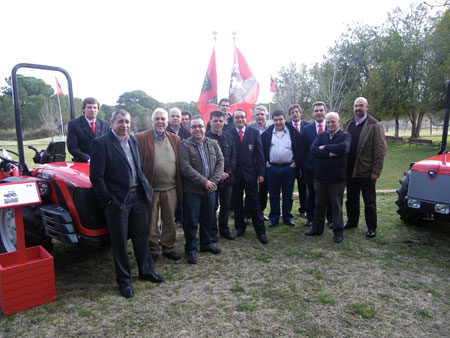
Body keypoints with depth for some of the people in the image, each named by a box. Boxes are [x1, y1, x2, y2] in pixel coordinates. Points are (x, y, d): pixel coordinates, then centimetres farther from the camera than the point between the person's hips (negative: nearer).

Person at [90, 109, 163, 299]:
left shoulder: (133, 141, 10)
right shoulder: (101, 144, -10)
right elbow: (96, 176, -12)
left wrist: (146, 188, 7)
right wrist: (108, 200, -13)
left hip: (137, 197, 6)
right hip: (117, 200, -6)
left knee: (142, 236, 16)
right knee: (120, 242, 7)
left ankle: (146, 271, 33)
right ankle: (124, 280, 23)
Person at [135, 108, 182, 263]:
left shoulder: (175, 139, 7)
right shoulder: (141, 138, -5)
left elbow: (179, 163, 10)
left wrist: (180, 185, 6)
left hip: (171, 189, 3)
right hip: (150, 188, -3)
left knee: (169, 221, 14)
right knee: (151, 222, 9)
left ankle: (168, 247, 30)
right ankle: (153, 249, 25)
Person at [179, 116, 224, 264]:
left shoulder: (213, 144, 7)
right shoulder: (185, 146, -9)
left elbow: (220, 162, 3)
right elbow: (186, 168, -17)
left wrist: (213, 180, -11)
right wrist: (204, 181, -18)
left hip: (210, 189, 5)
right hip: (192, 190, -5)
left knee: (207, 219, 17)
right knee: (191, 221, 3)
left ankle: (206, 244, 35)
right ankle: (190, 249, 19)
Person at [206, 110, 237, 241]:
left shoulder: (229, 137, 9)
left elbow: (233, 157, 7)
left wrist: (228, 172, -7)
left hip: (227, 178, 4)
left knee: (226, 206, 13)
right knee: (212, 206, 4)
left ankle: (224, 230, 28)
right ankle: (212, 232, 18)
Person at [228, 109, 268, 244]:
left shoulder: (254, 133, 3)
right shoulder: (229, 134, 0)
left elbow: (259, 154, 2)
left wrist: (261, 172, -3)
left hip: (250, 173, 0)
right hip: (235, 174, 1)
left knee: (254, 203, 2)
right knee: (237, 203, 11)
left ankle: (260, 231, 11)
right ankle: (240, 227, 29)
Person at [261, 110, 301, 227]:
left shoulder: (293, 132, 2)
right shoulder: (267, 133, 4)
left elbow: (299, 148, 4)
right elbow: (262, 149, 7)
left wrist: (295, 162, -3)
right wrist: (266, 162, 0)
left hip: (289, 167, 0)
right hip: (272, 168, 0)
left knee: (288, 195, 7)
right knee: (273, 195, 6)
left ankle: (287, 217, 19)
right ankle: (274, 217, 16)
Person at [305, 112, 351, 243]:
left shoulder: (345, 136, -2)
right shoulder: (321, 136, 8)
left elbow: (344, 148, -25)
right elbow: (313, 150, -9)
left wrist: (325, 147, -15)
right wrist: (329, 154, -20)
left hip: (337, 177, -3)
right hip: (320, 176, 4)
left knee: (336, 205, 5)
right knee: (319, 204, 14)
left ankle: (338, 232, 19)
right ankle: (317, 229, 27)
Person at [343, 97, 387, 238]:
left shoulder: (375, 125, -6)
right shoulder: (348, 124, 11)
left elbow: (380, 149, -10)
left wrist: (376, 170, -15)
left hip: (366, 171, -5)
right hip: (350, 170, 5)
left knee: (369, 201, 4)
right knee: (351, 199, 17)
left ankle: (371, 227, 15)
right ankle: (352, 221, 33)